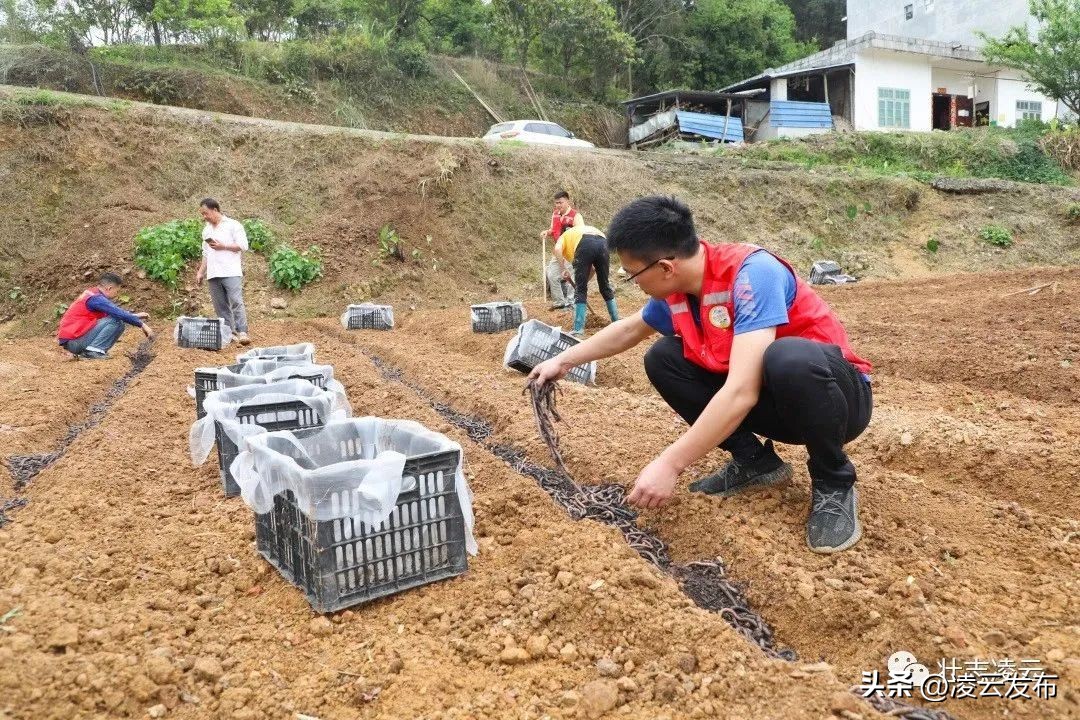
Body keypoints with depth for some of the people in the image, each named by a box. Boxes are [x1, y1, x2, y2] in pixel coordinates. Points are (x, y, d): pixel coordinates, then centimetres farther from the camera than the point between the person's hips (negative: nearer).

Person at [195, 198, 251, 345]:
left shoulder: (233, 225, 1)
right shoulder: (206, 230, 22)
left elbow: (243, 246, -7)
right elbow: (206, 254, 26)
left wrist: (223, 246, -10)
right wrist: (200, 272, 18)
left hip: (231, 272, -7)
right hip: (213, 274, 7)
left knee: (236, 302, -14)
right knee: (221, 306, 3)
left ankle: (242, 333, -17)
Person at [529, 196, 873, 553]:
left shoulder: (752, 273, -30)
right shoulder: (675, 290, -6)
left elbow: (741, 392, -38)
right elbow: (628, 330, 17)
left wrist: (669, 465, -36)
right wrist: (563, 361, 19)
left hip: (837, 394, -6)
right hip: (770, 402, 7)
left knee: (788, 360, -40)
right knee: (662, 359, -6)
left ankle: (833, 485, -12)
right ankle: (755, 461, 5)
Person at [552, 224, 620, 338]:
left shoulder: (565, 236, 32)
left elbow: (557, 249, 5)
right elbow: (593, 267, 39)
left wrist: (562, 269, 7)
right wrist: (586, 280, 43)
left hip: (585, 245, -4)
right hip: (603, 243, 4)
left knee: (580, 290, 5)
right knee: (605, 286, 21)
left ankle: (578, 330, 3)